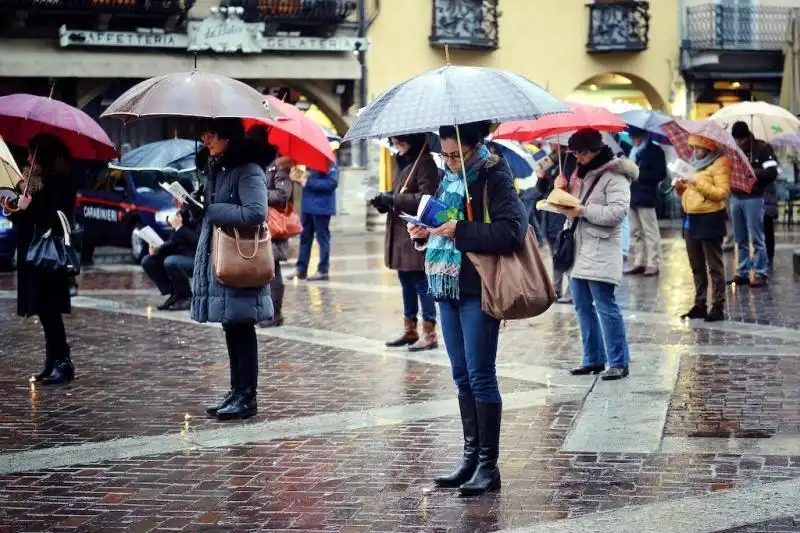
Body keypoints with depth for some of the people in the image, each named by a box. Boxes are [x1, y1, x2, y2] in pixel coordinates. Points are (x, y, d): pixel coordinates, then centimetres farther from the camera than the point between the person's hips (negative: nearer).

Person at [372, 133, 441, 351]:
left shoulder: (425, 163, -12)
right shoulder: (401, 162, 15)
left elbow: (425, 197, -18)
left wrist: (394, 199, -17)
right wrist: (383, 201, 3)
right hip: (399, 234, 9)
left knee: (421, 283, -5)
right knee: (406, 283, 15)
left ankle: (429, 333, 0)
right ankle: (410, 330, 24)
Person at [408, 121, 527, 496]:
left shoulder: (494, 178, -11)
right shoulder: (449, 177, 13)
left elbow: (512, 232, -22)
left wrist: (460, 232, -22)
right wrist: (424, 232, 4)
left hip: (478, 290, -8)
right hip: (448, 287, 8)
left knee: (480, 376, -4)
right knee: (462, 377, 12)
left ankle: (488, 465, 2)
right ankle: (471, 456, 20)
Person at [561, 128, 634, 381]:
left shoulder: (614, 176, -10)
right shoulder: (584, 173, 18)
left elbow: (618, 211, -20)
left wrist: (582, 211, -20)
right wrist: (566, 204, 7)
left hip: (601, 251, -9)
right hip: (580, 249, 9)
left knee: (605, 306, -9)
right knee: (583, 306, 11)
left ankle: (618, 363, -4)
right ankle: (593, 359, 19)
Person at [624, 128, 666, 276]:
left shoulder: (655, 151, -3)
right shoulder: (633, 151, 18)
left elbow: (661, 174, -10)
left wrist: (639, 173, -15)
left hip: (645, 197, -8)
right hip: (632, 196, 8)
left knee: (650, 232, -5)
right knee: (635, 232, 9)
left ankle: (653, 264, -4)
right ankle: (638, 263, 14)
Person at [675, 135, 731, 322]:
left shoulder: (719, 165, -9)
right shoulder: (694, 164, 16)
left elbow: (722, 192, -19)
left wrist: (698, 183, -22)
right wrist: (681, 187, 2)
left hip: (710, 219, -8)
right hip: (691, 219, 8)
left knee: (714, 266, -4)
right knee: (697, 267, 12)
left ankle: (718, 307, -1)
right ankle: (700, 305, 19)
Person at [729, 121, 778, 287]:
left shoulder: (762, 148, -7)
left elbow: (772, 173, -14)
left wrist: (753, 172, -22)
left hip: (753, 198, -6)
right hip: (735, 198, 6)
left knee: (756, 238, -4)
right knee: (740, 239, 9)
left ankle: (761, 273, 0)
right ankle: (742, 272, 14)